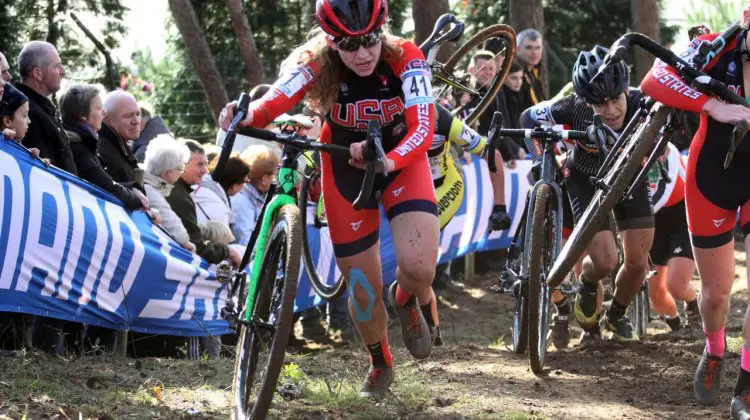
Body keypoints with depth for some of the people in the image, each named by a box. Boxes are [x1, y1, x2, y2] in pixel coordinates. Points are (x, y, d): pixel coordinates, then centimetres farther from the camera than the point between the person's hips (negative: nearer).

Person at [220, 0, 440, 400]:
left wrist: (389, 160, -52)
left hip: (402, 161, -1)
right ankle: (380, 364, 36)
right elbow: (273, 102, -38)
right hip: (346, 169, 1)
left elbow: (423, 127, -33)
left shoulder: (405, 60, -26)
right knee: (363, 291, 5)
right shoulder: (316, 63, -23)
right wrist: (244, 117, -60)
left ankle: (410, 298, 13)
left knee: (418, 268, -25)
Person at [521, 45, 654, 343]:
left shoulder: (639, 103, -34)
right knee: (605, 262, -17)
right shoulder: (575, 108, -35)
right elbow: (529, 117, -21)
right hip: (586, 179, -2)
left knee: (638, 262, -1)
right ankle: (588, 285, 21)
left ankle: (617, 315, 31)